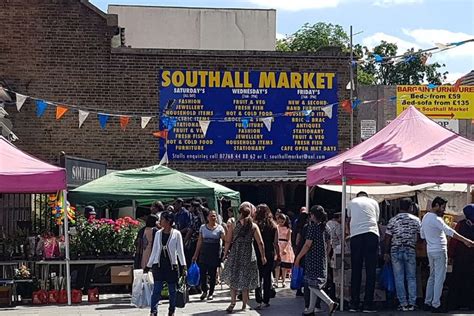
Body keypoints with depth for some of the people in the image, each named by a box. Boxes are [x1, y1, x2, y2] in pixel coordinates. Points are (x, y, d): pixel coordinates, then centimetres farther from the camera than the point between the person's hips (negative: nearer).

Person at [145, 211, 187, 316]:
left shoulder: (176, 234, -3)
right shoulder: (158, 233, 7)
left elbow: (180, 251, -2)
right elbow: (154, 250, 13)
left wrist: (183, 266, -9)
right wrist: (148, 266, 12)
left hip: (171, 266, -2)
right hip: (159, 265, 2)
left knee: (172, 291, 5)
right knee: (156, 290, -6)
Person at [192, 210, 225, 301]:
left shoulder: (219, 228, 2)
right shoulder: (203, 227, 7)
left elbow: (225, 239, -7)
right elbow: (200, 241, 10)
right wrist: (196, 254, 8)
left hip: (215, 254, -1)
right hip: (204, 253, 1)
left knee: (213, 274, 3)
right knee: (202, 273, -6)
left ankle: (211, 293, 14)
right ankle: (204, 291, 14)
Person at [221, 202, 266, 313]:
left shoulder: (233, 225, -4)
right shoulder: (254, 226, -4)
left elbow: (228, 241, -3)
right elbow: (260, 243, -6)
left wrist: (226, 253, 10)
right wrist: (263, 256, 3)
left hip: (235, 255, 0)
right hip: (248, 256, 0)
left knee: (233, 280, 11)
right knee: (246, 281, 10)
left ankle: (233, 303, -1)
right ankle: (244, 305, 15)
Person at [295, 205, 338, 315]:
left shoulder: (313, 228, -14)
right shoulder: (326, 228, 9)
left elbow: (307, 245, -16)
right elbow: (328, 246, 14)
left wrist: (298, 258, -8)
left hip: (313, 260, -8)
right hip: (322, 261, 8)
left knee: (312, 285, -5)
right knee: (313, 285, 13)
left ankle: (331, 303, -16)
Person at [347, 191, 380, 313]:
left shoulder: (352, 202, 19)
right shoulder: (374, 202, 19)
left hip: (356, 235, 1)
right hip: (372, 234, -1)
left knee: (356, 271, 6)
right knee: (370, 271, 1)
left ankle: (354, 304, 5)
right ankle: (368, 305, -2)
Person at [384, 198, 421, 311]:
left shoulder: (393, 220, 1)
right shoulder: (416, 220, 1)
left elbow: (388, 237, 0)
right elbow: (420, 236, 3)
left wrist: (386, 252, 6)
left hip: (395, 251, 0)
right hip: (410, 251, 0)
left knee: (399, 278, 3)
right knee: (411, 278, 8)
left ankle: (403, 303, 0)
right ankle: (412, 303, 4)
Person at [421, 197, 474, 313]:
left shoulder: (425, 217, 11)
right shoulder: (435, 219, -19)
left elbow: (422, 235, 18)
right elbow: (450, 232, -28)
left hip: (430, 250, 9)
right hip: (439, 251, -9)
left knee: (432, 276, 16)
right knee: (439, 278, -4)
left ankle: (427, 303, 18)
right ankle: (436, 305, -3)